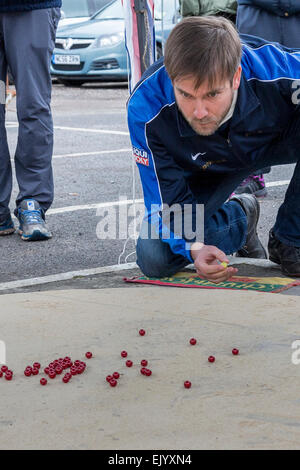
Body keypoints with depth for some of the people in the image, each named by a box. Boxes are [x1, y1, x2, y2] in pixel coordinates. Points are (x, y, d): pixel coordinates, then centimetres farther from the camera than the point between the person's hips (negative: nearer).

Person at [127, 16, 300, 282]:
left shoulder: (274, 67, -39)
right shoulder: (146, 109, -34)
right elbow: (167, 201, -24)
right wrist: (194, 248, -43)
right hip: (208, 169, 1)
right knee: (154, 259, -17)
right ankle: (240, 216, 12)